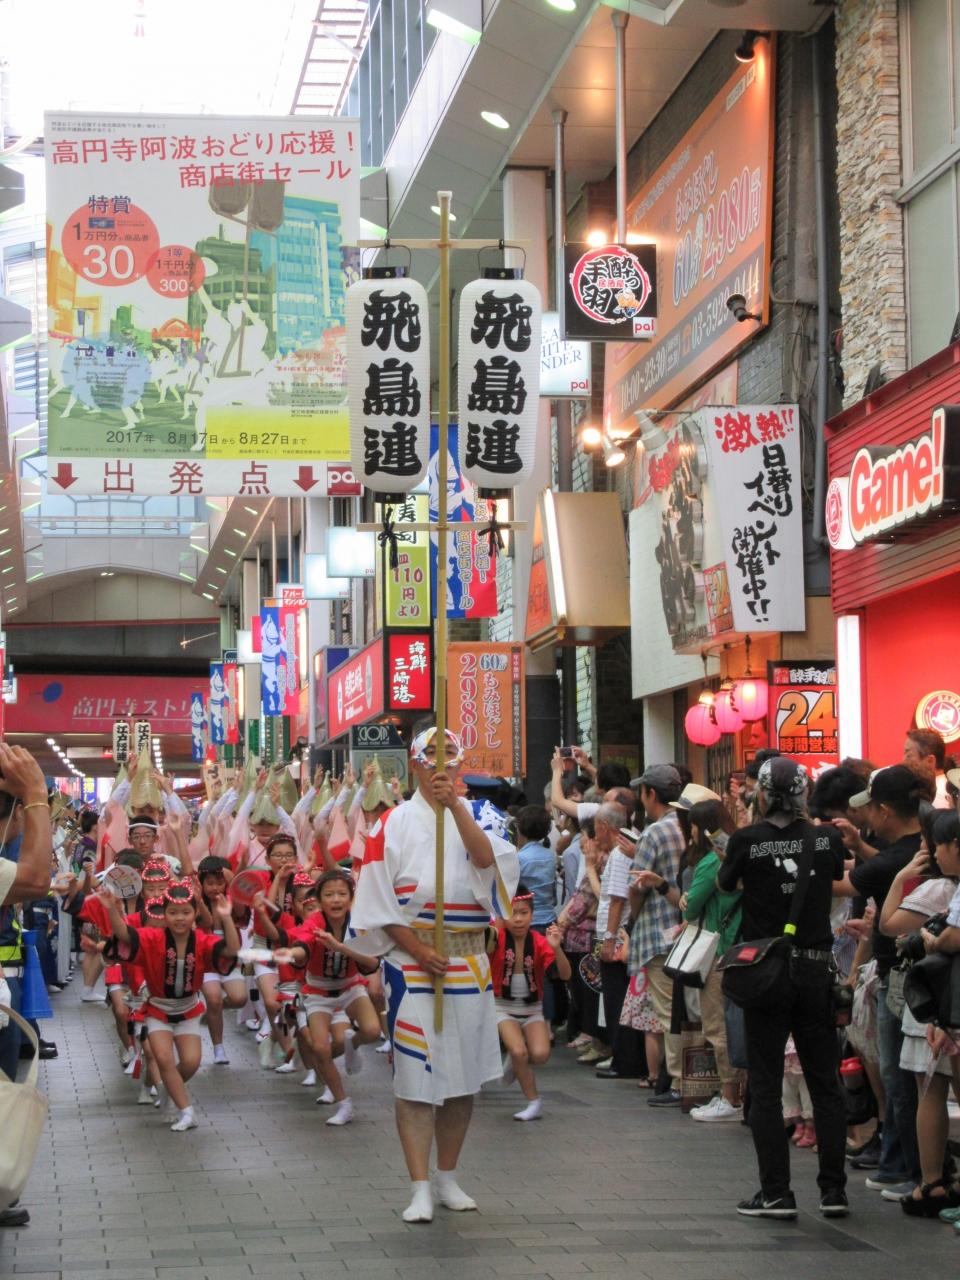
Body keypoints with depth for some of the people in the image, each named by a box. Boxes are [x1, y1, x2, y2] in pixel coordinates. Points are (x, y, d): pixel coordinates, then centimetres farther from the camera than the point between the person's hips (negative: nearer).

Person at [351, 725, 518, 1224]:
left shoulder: (472, 815, 8)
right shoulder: (395, 823, 1)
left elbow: (488, 861, -13)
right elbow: (377, 902, -3)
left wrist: (455, 805, -20)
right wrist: (418, 950, -11)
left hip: (469, 964, 3)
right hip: (411, 962, -3)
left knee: (463, 1074, 9)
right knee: (415, 1076, -5)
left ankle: (447, 1177, 22)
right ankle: (420, 1188, -3)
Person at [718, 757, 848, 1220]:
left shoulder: (747, 840, -10)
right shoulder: (827, 839, -2)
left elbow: (725, 884, 7)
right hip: (816, 969, 3)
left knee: (766, 1086, 3)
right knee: (825, 1083, 10)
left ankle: (776, 1193, 0)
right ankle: (834, 1190, 10)